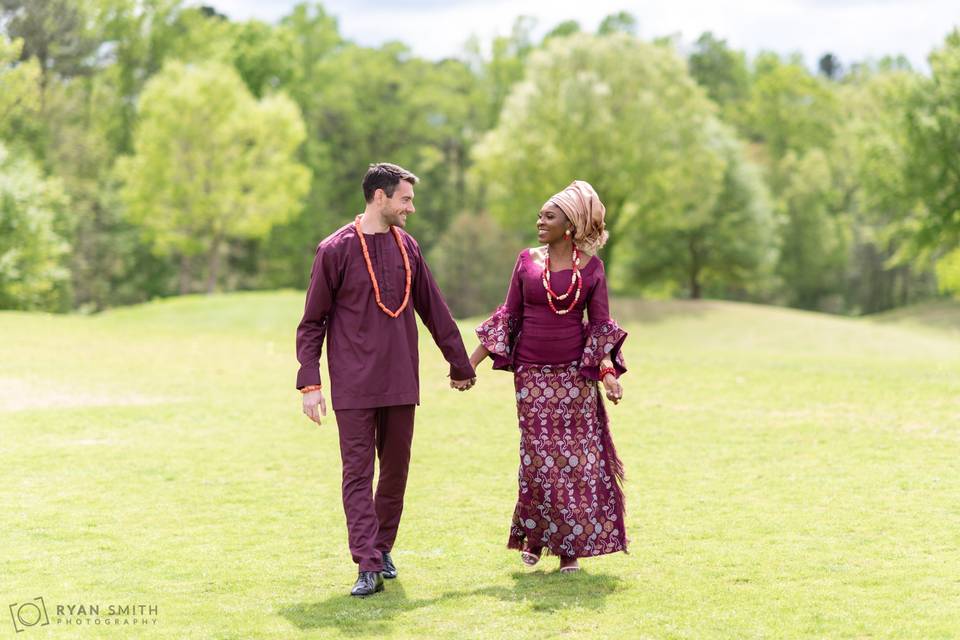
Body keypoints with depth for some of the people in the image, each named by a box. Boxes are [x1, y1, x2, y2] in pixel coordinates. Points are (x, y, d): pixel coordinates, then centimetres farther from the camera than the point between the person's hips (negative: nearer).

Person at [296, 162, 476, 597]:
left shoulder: (406, 247, 9)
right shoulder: (336, 250, -5)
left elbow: (434, 311, 17)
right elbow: (312, 323, -2)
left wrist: (460, 365, 22)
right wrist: (309, 383, -9)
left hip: (400, 382, 5)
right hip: (354, 386, -5)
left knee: (396, 470, 10)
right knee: (358, 474, -5)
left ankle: (383, 549, 26)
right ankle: (368, 567, -7)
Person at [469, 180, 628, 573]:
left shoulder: (591, 267, 0)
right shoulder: (527, 261, 4)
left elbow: (601, 325, 1)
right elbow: (508, 317, 8)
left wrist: (607, 371, -13)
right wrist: (471, 363, 5)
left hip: (575, 374, -1)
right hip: (532, 374, 1)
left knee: (578, 458, -1)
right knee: (539, 459, -1)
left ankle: (570, 545, 9)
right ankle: (533, 534, 18)